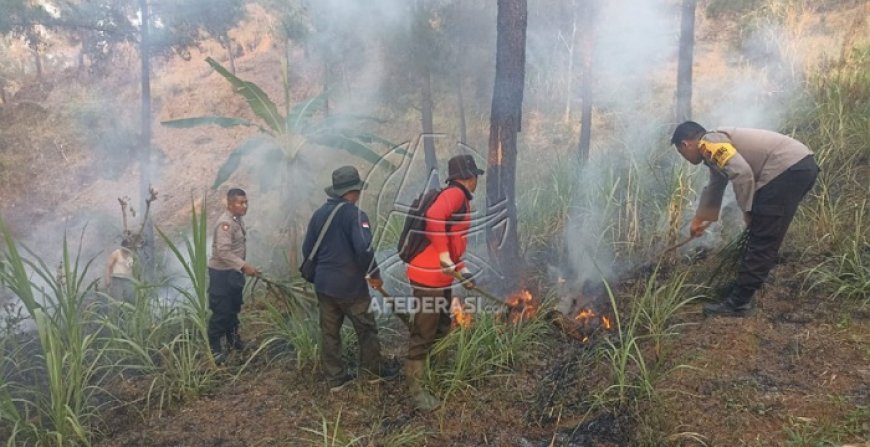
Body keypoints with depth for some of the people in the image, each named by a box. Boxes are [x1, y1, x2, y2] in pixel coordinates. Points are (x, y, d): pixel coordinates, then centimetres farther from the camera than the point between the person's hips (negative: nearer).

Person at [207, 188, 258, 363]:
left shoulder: (238, 220, 7)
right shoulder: (225, 223, -23)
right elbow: (223, 252, -32)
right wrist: (244, 266, -37)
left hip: (233, 272, 9)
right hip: (221, 273, -9)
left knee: (233, 309, 20)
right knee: (221, 311, -1)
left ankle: (233, 341, 36)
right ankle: (214, 348, 12)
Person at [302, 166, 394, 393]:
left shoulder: (319, 214, 5)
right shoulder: (355, 214, -16)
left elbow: (307, 249, 11)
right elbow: (364, 250, -25)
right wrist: (374, 274, -10)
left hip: (323, 284, 6)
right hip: (350, 285, -6)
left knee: (329, 332, 12)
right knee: (366, 328, 12)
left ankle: (335, 378, 19)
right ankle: (373, 370, 24)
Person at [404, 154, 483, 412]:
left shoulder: (460, 198, 18)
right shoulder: (455, 193, -13)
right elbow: (434, 217, -33)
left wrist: (462, 270, 21)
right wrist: (444, 256, -30)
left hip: (441, 276, 10)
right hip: (429, 276, -10)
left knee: (441, 328, 21)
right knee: (424, 334, -3)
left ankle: (430, 373, 36)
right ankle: (415, 388, 6)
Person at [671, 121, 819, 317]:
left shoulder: (708, 143, -5)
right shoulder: (716, 147, 25)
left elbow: (742, 173, -20)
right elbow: (714, 188, 41)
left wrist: (747, 210, -6)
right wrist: (699, 219, 55)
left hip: (788, 169, -10)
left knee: (762, 242, -6)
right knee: (763, 240, 17)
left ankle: (738, 302, -1)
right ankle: (743, 293, 26)